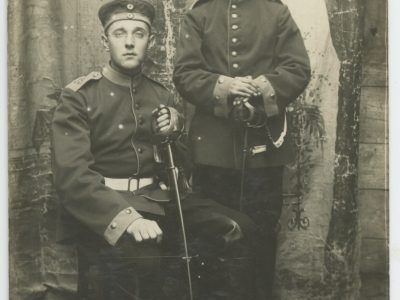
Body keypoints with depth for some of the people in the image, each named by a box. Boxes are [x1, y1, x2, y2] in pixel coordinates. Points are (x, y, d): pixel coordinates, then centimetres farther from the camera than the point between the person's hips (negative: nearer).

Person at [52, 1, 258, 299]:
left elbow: (181, 167, 16)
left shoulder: (162, 96, 13)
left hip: (159, 200, 5)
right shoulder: (78, 96, -3)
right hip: (105, 209, -5)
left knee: (239, 230, -14)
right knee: (140, 254, -36)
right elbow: (71, 174, -16)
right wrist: (125, 216, -32)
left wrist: (174, 132, -7)